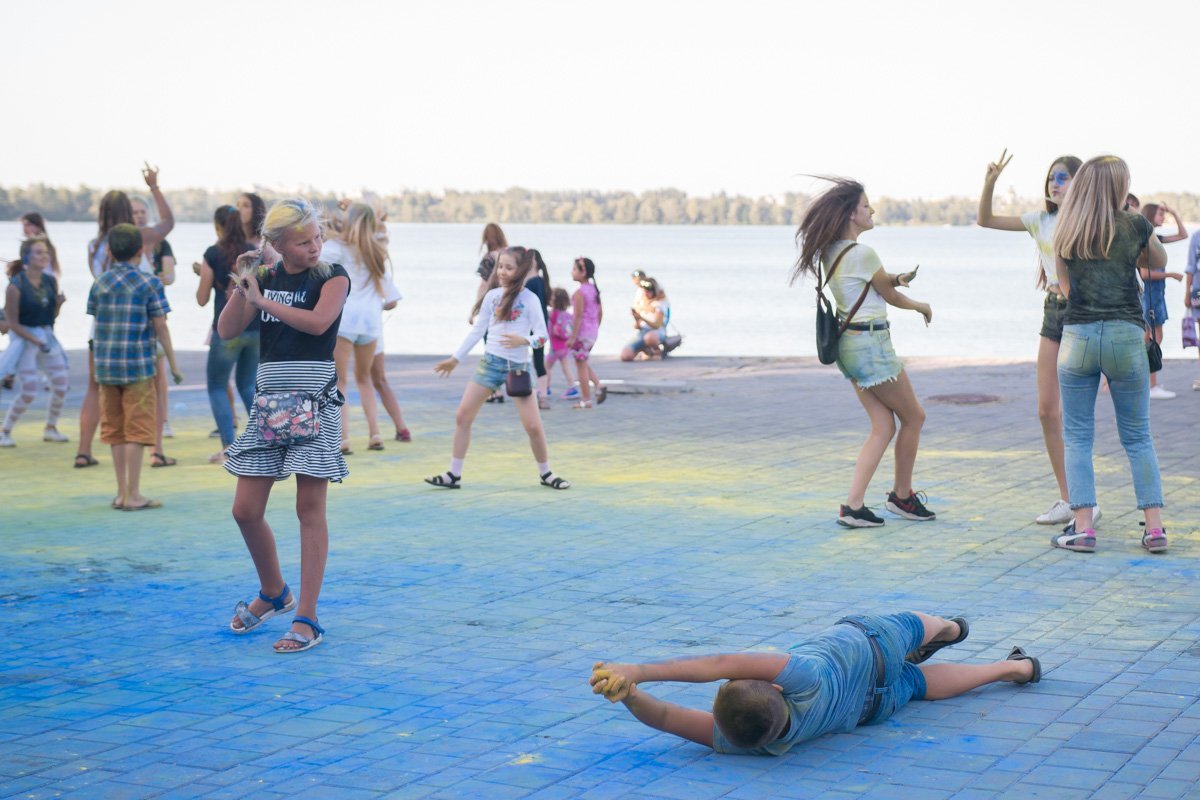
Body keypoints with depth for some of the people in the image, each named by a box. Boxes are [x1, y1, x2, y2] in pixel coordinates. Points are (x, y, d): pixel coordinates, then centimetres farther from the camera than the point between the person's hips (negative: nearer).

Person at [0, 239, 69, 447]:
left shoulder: (51, 282, 2)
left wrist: (59, 303, -10)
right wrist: (36, 341, -21)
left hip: (47, 337, 6)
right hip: (25, 339, -6)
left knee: (61, 386, 2)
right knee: (28, 391, -9)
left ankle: (51, 429, 22)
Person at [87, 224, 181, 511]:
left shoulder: (100, 283, 6)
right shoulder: (150, 283, -6)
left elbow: (97, 321, 10)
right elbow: (160, 327, -6)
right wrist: (173, 364, 0)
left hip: (106, 367, 4)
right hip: (138, 367, -4)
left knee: (115, 430, 11)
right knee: (137, 431, 0)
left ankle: (122, 494, 15)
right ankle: (133, 495, -1)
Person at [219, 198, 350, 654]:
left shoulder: (332, 277, -3)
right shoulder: (265, 277, 9)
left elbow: (319, 321, -23)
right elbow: (227, 331, 3)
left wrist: (261, 299, -18)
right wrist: (241, 286, -10)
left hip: (315, 401, -5)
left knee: (310, 509, -3)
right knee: (246, 511, 4)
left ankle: (307, 620, 0)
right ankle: (273, 592, 29)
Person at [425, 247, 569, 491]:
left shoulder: (529, 299, -7)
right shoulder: (492, 296, 4)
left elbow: (542, 335, -7)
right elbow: (477, 330, 12)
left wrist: (524, 340, -28)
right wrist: (455, 358, 15)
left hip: (518, 366, -3)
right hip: (490, 361, 4)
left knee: (533, 426, -4)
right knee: (462, 416, -2)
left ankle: (546, 474, 18)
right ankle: (454, 475, 6)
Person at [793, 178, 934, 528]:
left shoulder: (831, 252, 8)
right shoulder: (863, 254, -18)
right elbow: (891, 296, -3)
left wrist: (895, 279, 4)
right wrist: (921, 305, 15)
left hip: (849, 342, 9)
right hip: (870, 343, -9)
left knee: (884, 427, 11)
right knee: (913, 417, 9)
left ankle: (853, 505, 2)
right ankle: (902, 496, 21)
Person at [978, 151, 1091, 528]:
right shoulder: (1041, 221, 9)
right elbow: (985, 220, 8)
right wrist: (990, 182, -6)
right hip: (1053, 313, 6)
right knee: (1047, 411, 5)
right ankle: (1067, 499, 15)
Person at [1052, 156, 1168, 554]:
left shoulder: (1065, 235, 5)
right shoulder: (1136, 226, 1)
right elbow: (1160, 263, 20)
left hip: (1078, 336, 0)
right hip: (1126, 336, 0)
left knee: (1077, 437, 6)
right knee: (1138, 437, 10)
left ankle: (1082, 528, -2)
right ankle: (1154, 527, 6)